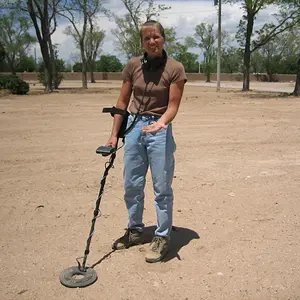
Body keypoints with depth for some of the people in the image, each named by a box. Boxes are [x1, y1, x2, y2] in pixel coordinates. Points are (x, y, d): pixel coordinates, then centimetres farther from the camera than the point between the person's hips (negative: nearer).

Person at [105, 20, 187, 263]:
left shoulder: (175, 68, -7)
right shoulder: (133, 66, 4)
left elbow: (173, 106, -10)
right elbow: (122, 102, 6)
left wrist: (161, 123, -30)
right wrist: (114, 134, 3)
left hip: (159, 129, -4)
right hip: (133, 126, 5)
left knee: (162, 187, 1)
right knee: (131, 184, 13)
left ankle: (162, 238, 17)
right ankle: (135, 231, 32)